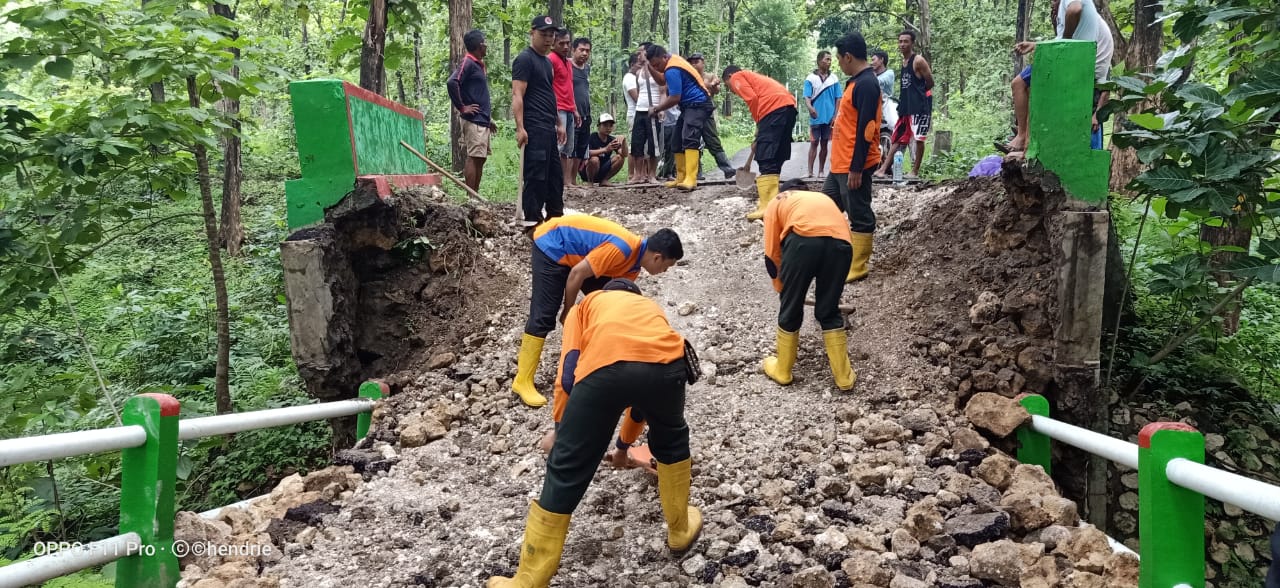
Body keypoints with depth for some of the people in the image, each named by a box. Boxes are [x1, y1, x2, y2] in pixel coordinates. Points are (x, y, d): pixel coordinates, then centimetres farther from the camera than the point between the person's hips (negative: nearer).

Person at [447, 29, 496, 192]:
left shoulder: (479, 64, 19)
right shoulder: (468, 63, -10)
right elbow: (451, 83, -25)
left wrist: (489, 118, 24)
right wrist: (461, 107, -18)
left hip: (483, 120, 10)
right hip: (473, 119, -10)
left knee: (480, 159, 10)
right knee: (474, 158, -10)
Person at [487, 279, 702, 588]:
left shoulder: (586, 306, 37)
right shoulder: (651, 307, 45)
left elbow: (568, 377, 22)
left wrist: (560, 433, 40)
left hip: (604, 367, -2)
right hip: (664, 364, 3)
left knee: (565, 471, 11)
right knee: (672, 441, 35)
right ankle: (680, 530, 49)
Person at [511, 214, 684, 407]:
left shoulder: (633, 261, -1)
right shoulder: (622, 250, -31)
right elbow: (576, 274, -27)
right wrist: (568, 312, -13)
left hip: (575, 251, 10)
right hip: (551, 244, -10)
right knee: (544, 314, -14)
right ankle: (522, 381, -10)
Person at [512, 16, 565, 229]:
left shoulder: (547, 61, 20)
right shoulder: (525, 59, -9)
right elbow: (517, 95, -16)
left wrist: (559, 123, 25)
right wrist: (520, 128, -24)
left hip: (548, 128, 10)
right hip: (534, 129, -10)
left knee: (555, 174, 14)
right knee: (535, 175, -7)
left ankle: (556, 216, 25)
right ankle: (532, 219, -1)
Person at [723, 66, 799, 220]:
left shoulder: (737, 77, 13)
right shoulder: (753, 77, 37)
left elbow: (752, 99, -5)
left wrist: (759, 125, 5)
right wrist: (759, 138, 32)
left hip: (775, 107, -9)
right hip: (789, 105, 9)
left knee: (767, 161, -10)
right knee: (776, 159, 15)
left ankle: (767, 208, -16)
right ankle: (770, 201, 21)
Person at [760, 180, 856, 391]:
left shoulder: (777, 202, 31)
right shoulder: (823, 198, 42)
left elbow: (772, 254, 23)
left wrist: (781, 289, 36)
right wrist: (823, 283, 49)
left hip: (803, 240, -3)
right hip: (840, 243, 3)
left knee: (790, 311, 18)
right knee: (829, 311, 22)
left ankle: (782, 371, 34)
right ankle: (844, 376, 27)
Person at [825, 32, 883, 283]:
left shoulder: (866, 84, -17)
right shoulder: (855, 82, 14)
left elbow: (865, 130, -21)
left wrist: (856, 168, -22)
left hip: (853, 166, -10)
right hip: (840, 164, 10)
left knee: (859, 216, 0)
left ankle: (856, 268, 9)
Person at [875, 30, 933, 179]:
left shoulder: (918, 61, -9)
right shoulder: (903, 62, 15)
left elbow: (930, 83, -7)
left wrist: (918, 93, 4)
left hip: (920, 106, -8)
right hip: (905, 107, 8)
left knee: (918, 139, -3)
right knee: (898, 139, 7)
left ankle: (915, 171, 3)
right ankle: (883, 169, 6)